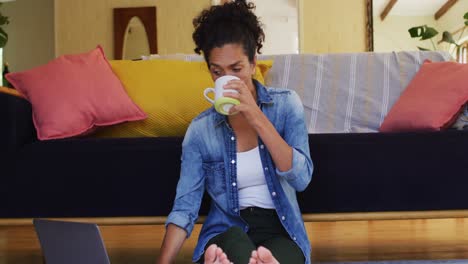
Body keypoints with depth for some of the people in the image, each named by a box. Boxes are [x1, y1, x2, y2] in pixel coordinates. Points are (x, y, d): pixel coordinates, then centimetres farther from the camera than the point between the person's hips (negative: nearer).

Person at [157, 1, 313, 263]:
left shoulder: (286, 104, -1)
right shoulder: (200, 129, 0)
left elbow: (301, 179, -13)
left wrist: (256, 117, -21)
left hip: (280, 231, -1)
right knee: (234, 241, -37)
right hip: (226, 233, 2)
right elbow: (185, 206, -6)